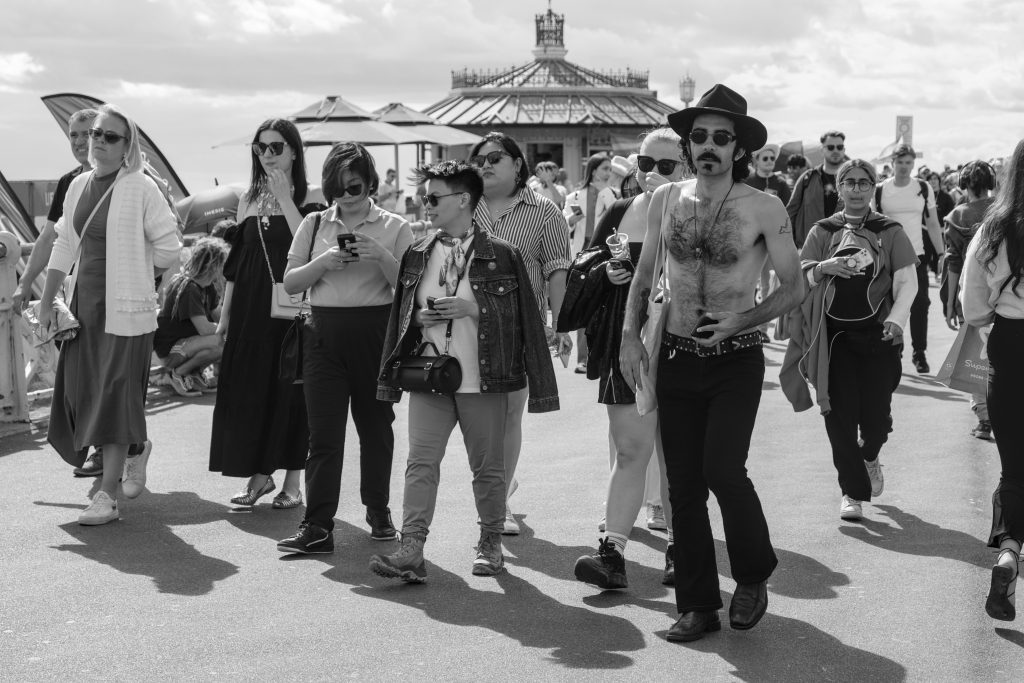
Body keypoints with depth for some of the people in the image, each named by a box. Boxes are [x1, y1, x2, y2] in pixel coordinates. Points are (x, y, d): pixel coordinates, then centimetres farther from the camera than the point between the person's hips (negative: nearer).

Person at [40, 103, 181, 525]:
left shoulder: (141, 188, -9)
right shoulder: (78, 186, 11)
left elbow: (168, 248, -7)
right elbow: (64, 246, 16)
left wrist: (131, 270, 1)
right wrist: (47, 301, 13)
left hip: (125, 306, -7)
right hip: (84, 303, 7)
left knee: (115, 395, -5)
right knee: (80, 391, 9)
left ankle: (108, 495, 1)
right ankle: (137, 448, 36)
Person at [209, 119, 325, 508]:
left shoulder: (309, 198, -1)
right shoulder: (249, 199, 12)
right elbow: (235, 261, 14)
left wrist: (284, 198, -16)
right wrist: (225, 314, 11)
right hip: (250, 307, 4)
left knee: (290, 388, 0)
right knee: (248, 387, 4)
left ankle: (292, 482, 9)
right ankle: (259, 474, 17)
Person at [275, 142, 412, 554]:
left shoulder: (394, 228, 4)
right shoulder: (315, 225, 9)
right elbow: (290, 282, 7)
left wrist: (382, 257, -17)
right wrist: (323, 261, -10)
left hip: (376, 331, -1)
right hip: (325, 333, 1)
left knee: (376, 425, 10)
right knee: (323, 430, -5)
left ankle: (378, 512, 26)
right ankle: (317, 527, -6)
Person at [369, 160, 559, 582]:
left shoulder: (501, 255, -2)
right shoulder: (417, 255, 11)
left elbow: (518, 314, -4)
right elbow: (402, 313, 20)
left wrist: (471, 307, -14)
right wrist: (419, 318, -1)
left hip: (483, 377, -3)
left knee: (488, 466, 7)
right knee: (421, 461, -8)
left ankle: (490, 544, 23)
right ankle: (411, 550, -11)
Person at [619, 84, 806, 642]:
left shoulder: (763, 209, -8)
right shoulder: (665, 200, 3)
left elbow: (794, 287, -2)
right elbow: (644, 273, 13)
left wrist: (741, 320, -15)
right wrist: (630, 336, 3)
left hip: (736, 361, -4)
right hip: (676, 360, 4)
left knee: (723, 471, -18)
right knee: (683, 487, 5)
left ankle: (753, 576, 10)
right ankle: (699, 606, 17)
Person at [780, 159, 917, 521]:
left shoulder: (891, 232, 6)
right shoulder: (821, 232, 8)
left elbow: (907, 281, 1)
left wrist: (896, 320, -15)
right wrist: (823, 268, -16)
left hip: (877, 333, 0)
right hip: (833, 334, 1)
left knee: (876, 414, -3)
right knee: (840, 415, -4)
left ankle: (870, 455, 34)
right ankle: (852, 493, 9)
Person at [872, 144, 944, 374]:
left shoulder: (924, 189, 2)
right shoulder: (879, 190, -1)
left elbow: (932, 224, 7)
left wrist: (941, 254, 2)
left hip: (916, 255, 1)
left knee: (920, 305, -1)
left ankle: (920, 354, 10)